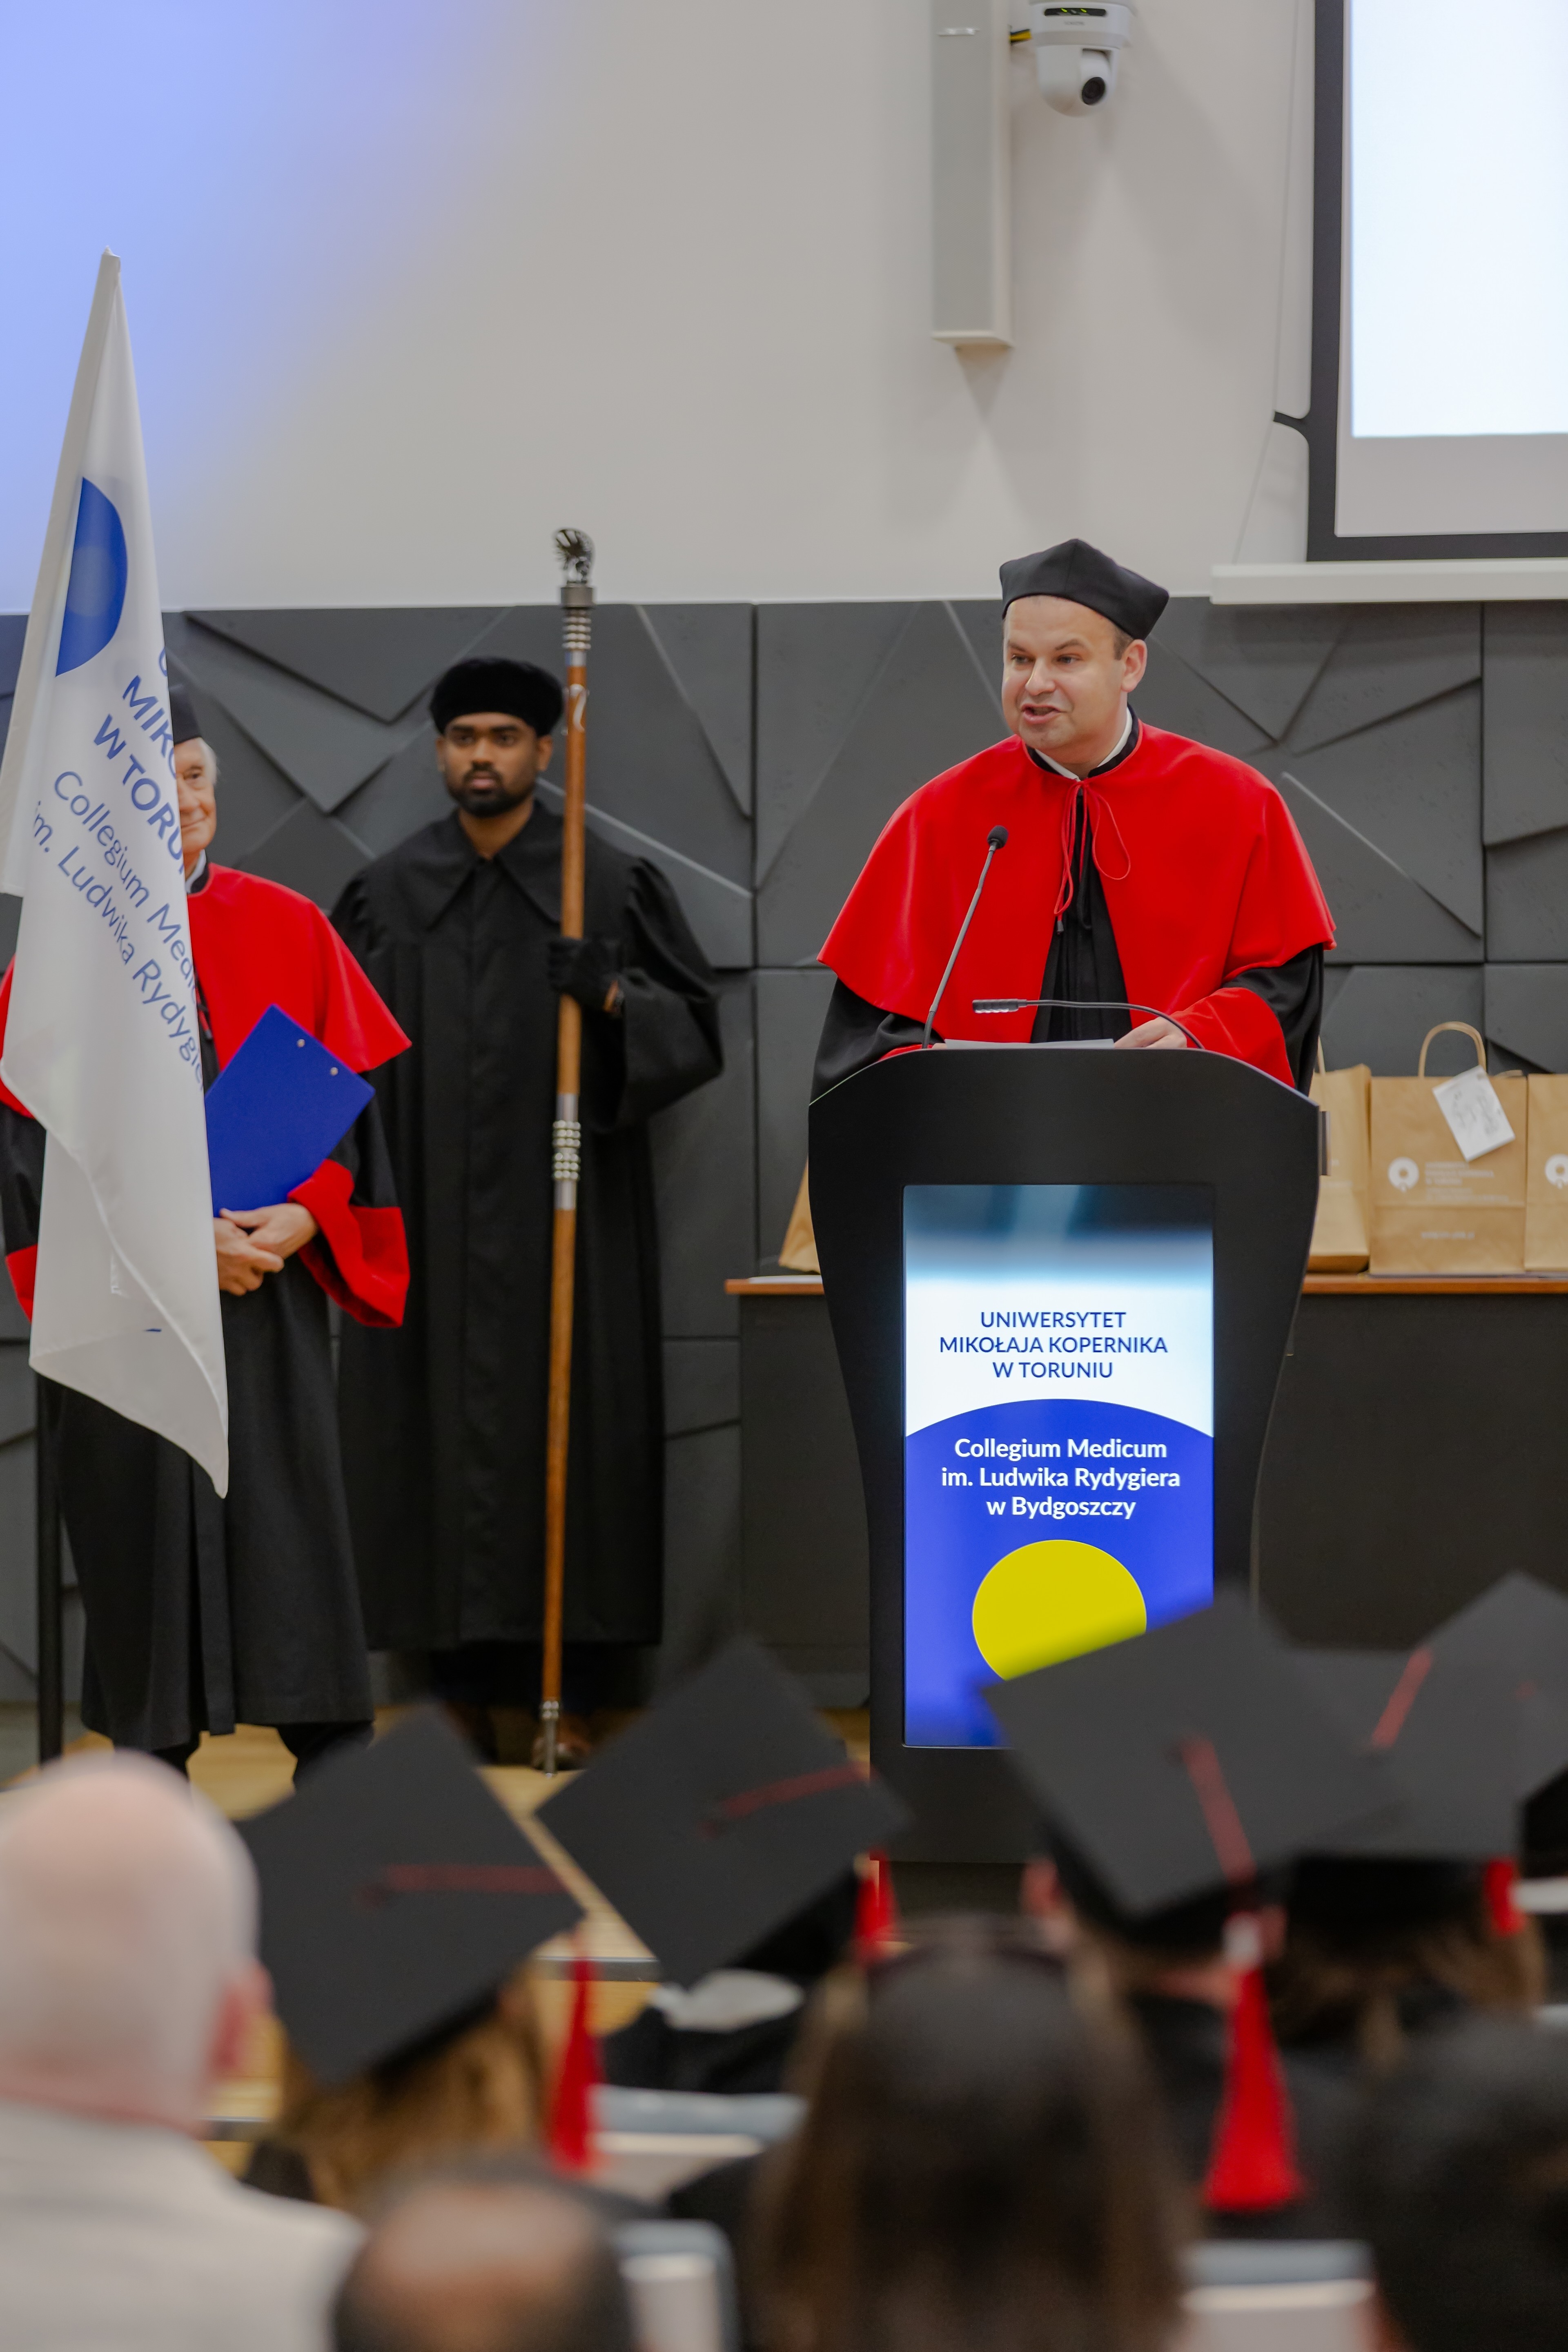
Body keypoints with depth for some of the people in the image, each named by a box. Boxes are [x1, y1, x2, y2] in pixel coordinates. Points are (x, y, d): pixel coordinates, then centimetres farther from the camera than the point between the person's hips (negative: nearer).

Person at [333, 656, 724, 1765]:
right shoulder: (388, 894, 9)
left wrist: (614, 998, -18)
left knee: (571, 1427, -3)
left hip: (567, 1216, -2)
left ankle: (570, 1692, 3)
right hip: (432, 1222, 2)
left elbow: (699, 1025, 1)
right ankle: (466, 1683, 9)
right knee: (443, 1434, 1)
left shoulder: (614, 883, 2)